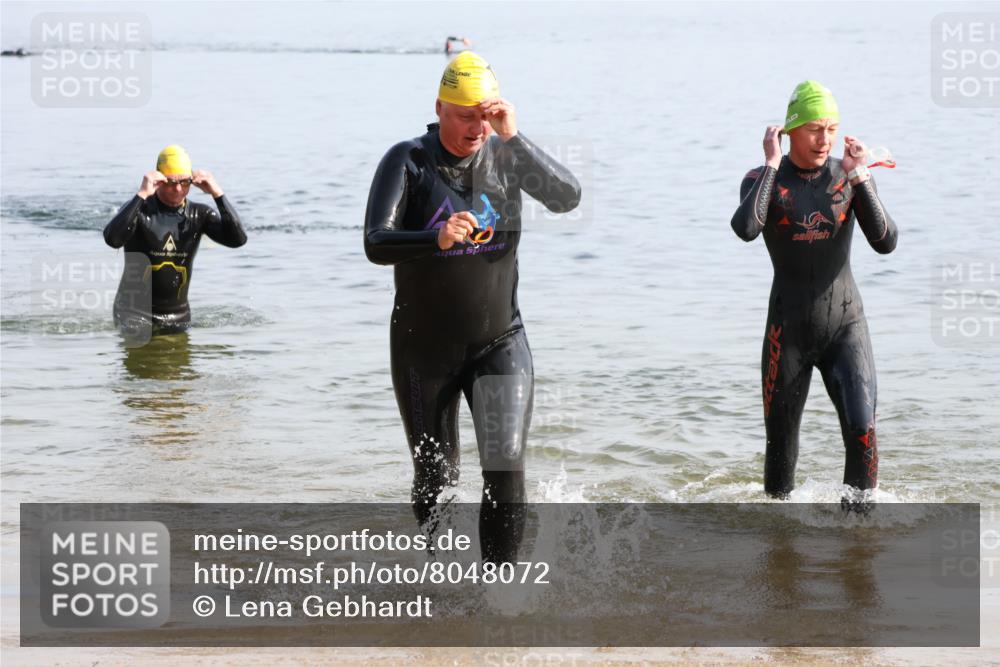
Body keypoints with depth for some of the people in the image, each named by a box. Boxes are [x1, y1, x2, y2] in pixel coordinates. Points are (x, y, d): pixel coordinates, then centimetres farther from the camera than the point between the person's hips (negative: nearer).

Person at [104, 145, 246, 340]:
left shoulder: (198, 214, 3)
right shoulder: (139, 210, -9)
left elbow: (238, 239, -11)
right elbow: (112, 239, -29)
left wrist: (218, 194, -17)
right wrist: (141, 195, -30)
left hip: (179, 315, 4)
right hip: (135, 312, -4)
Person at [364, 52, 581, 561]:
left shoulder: (505, 157, -5)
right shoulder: (407, 162, -12)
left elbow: (568, 198, -20)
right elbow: (376, 245, -24)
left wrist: (514, 138, -29)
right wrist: (437, 239, -43)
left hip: (499, 344, 1)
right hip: (423, 351, -1)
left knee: (506, 471, -16)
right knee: (435, 480, 12)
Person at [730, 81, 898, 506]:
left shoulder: (848, 176, 0)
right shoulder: (764, 179, -5)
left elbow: (885, 243, -13)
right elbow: (745, 229, -27)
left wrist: (860, 176, -17)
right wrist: (772, 165, -21)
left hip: (845, 323, 1)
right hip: (788, 327, 0)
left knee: (862, 429, -18)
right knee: (781, 440, 8)